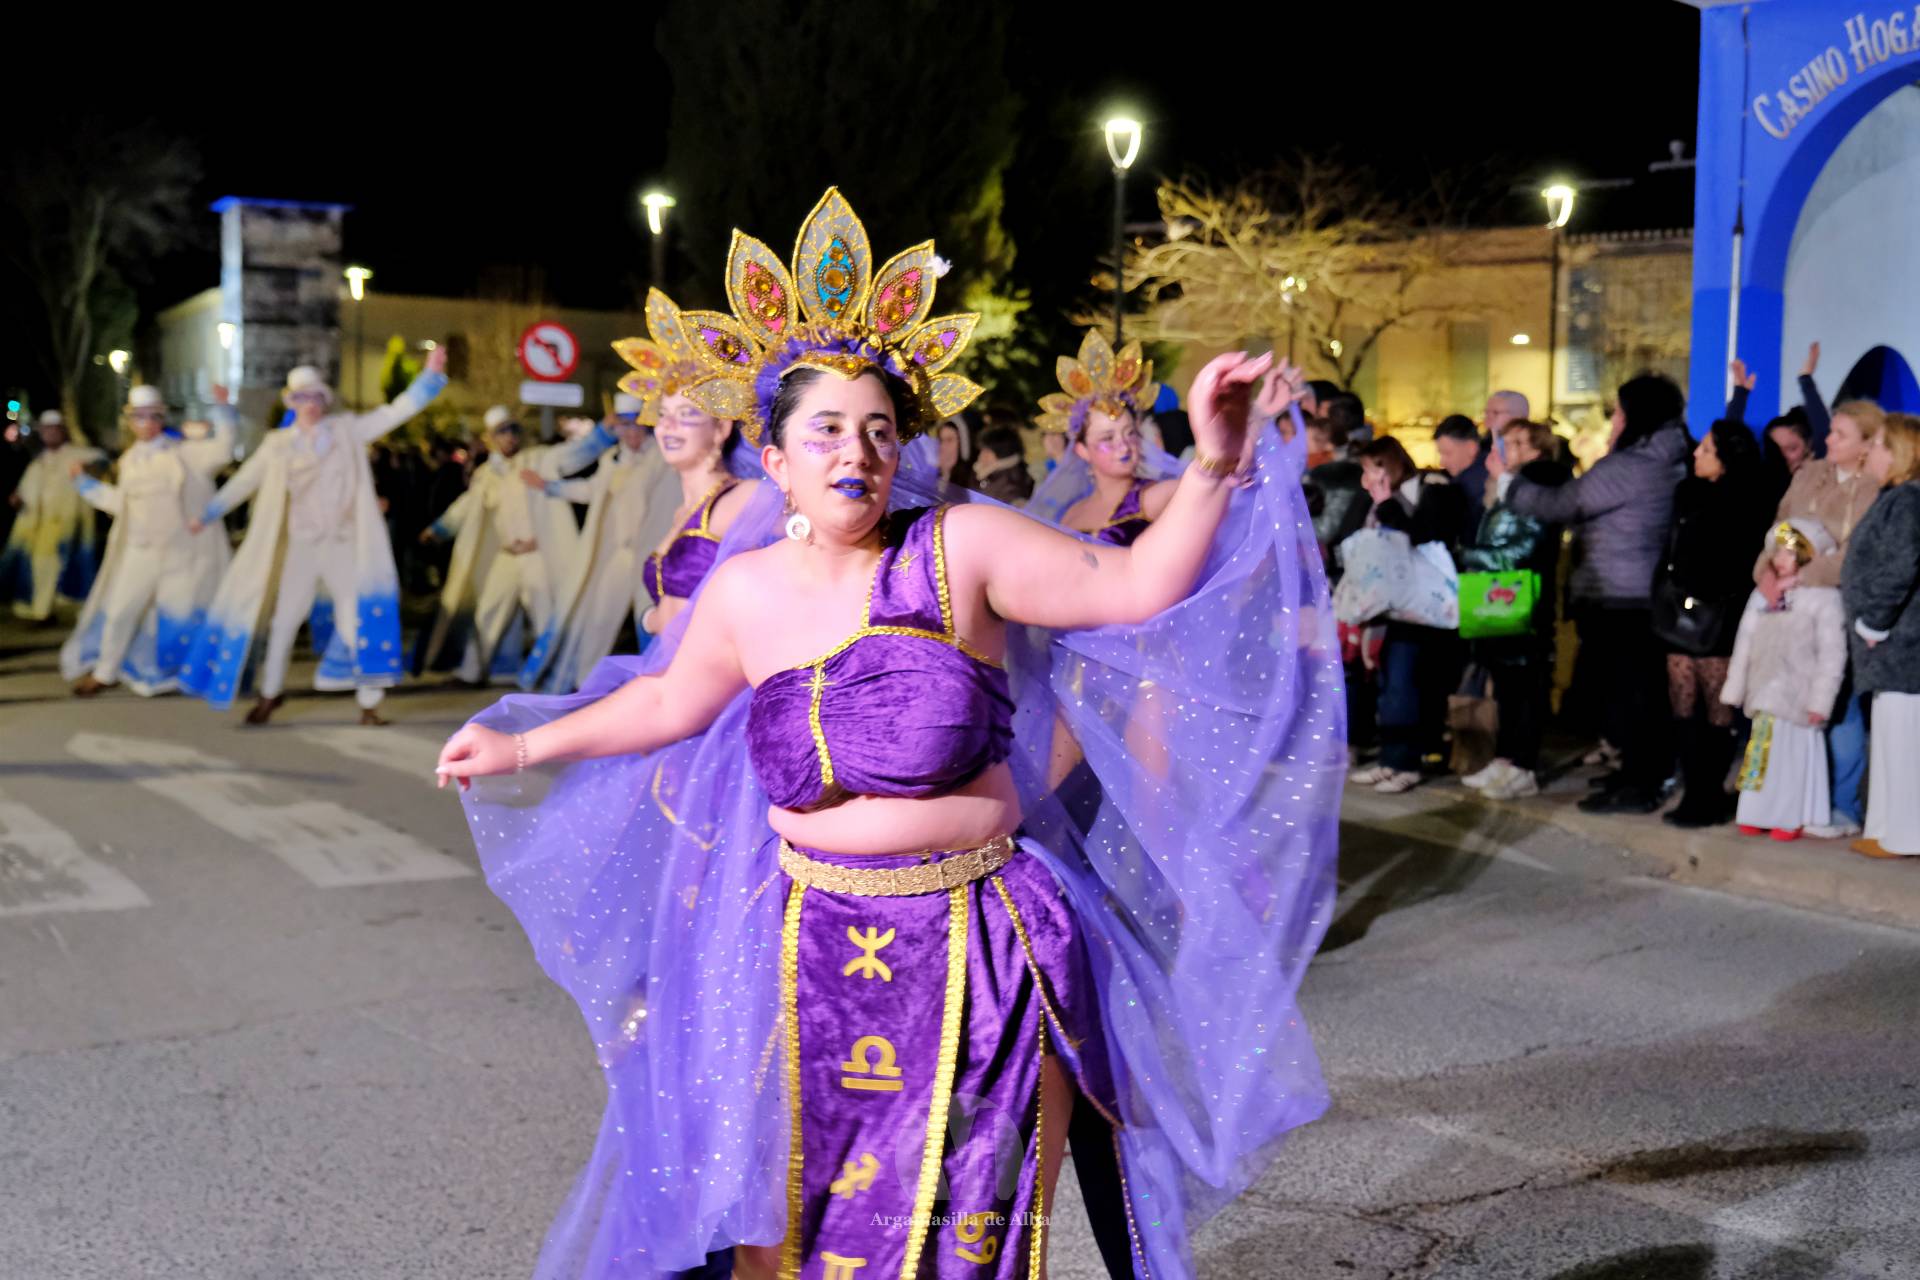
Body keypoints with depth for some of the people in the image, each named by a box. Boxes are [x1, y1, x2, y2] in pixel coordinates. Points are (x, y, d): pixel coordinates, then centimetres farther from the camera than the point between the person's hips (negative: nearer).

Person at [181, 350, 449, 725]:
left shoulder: (348, 430, 3)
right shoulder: (277, 444, 4)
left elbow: (396, 412, -2)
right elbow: (243, 481, 12)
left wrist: (430, 375, -11)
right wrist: (206, 515, 14)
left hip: (345, 544, -1)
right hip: (300, 545, 1)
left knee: (359, 622, -2)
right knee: (284, 621, 6)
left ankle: (369, 704, 6)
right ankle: (270, 693, 25)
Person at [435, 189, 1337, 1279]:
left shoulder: (960, 548, -9)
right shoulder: (746, 592, 1)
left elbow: (1138, 586, -13)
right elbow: (667, 703, 18)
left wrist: (1213, 467, -26)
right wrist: (524, 746, 25)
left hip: (973, 957, -3)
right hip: (810, 953, 3)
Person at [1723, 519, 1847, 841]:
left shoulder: (1824, 597, -8)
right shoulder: (1761, 597, 10)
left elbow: (1832, 654, -11)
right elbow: (1745, 645, 13)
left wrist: (1820, 702, -13)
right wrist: (1734, 691, 12)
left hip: (1798, 699, -5)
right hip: (1765, 698, 5)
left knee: (1794, 756, -2)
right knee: (1762, 753, 8)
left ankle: (1792, 818, 5)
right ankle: (1757, 815, 15)